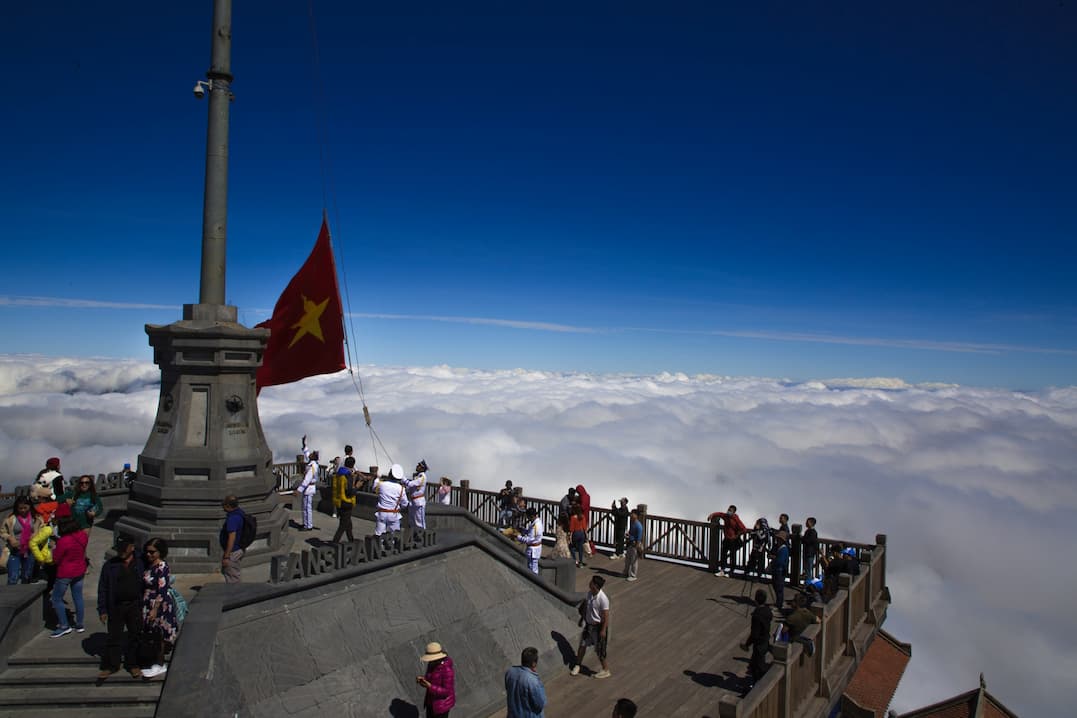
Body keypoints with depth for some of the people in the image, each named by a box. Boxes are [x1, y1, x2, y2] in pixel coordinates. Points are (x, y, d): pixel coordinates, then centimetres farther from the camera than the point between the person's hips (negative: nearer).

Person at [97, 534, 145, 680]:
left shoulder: (140, 564, 0)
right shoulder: (110, 565, -1)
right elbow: (102, 588, 2)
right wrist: (102, 610, -2)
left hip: (135, 607, 0)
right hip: (116, 607, 0)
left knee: (134, 637, 9)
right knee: (114, 637, 6)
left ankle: (133, 665, 23)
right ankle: (110, 666, 21)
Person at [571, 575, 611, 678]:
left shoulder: (603, 598, -28)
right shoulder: (589, 593, -6)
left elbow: (606, 616, -22)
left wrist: (603, 630, -19)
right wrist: (584, 619, 18)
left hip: (598, 626, -7)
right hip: (589, 624, 7)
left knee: (599, 650, 6)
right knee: (582, 645, 17)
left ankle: (606, 670, 26)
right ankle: (577, 666, 36)